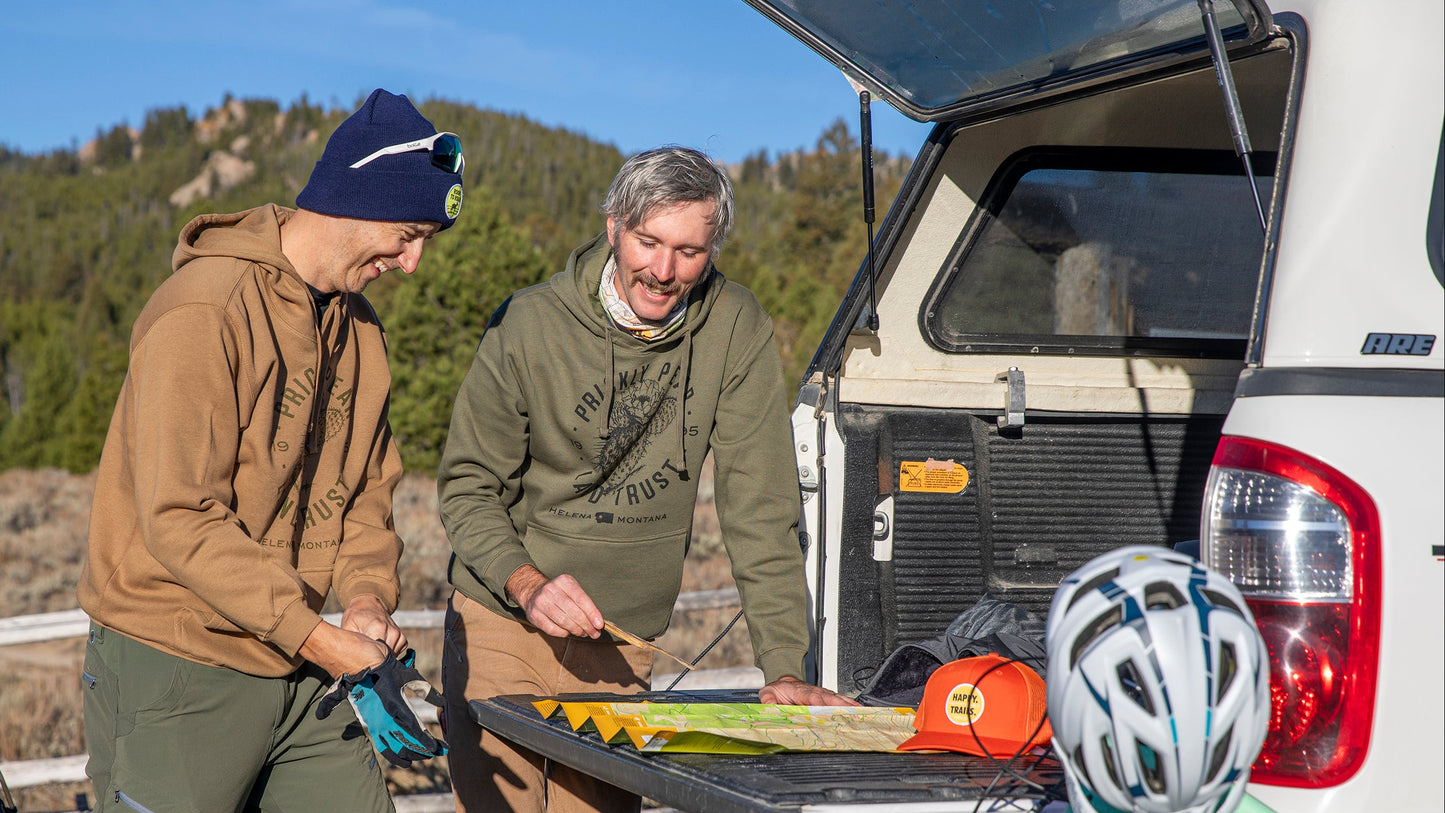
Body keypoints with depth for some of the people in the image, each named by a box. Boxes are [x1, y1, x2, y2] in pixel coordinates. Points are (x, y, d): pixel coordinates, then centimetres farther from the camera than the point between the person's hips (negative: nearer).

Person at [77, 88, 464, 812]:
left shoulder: (359, 325, 11)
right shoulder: (204, 309, -16)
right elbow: (180, 520, -22)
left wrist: (367, 592, -7)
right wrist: (314, 635, -24)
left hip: (305, 673, 7)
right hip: (178, 671, -7)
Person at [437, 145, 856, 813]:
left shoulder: (736, 331, -8)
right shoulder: (529, 325, -10)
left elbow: (761, 511, -8)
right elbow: (467, 486, -3)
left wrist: (784, 668, -14)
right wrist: (527, 584, -21)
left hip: (623, 646, 2)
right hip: (502, 626, -1)